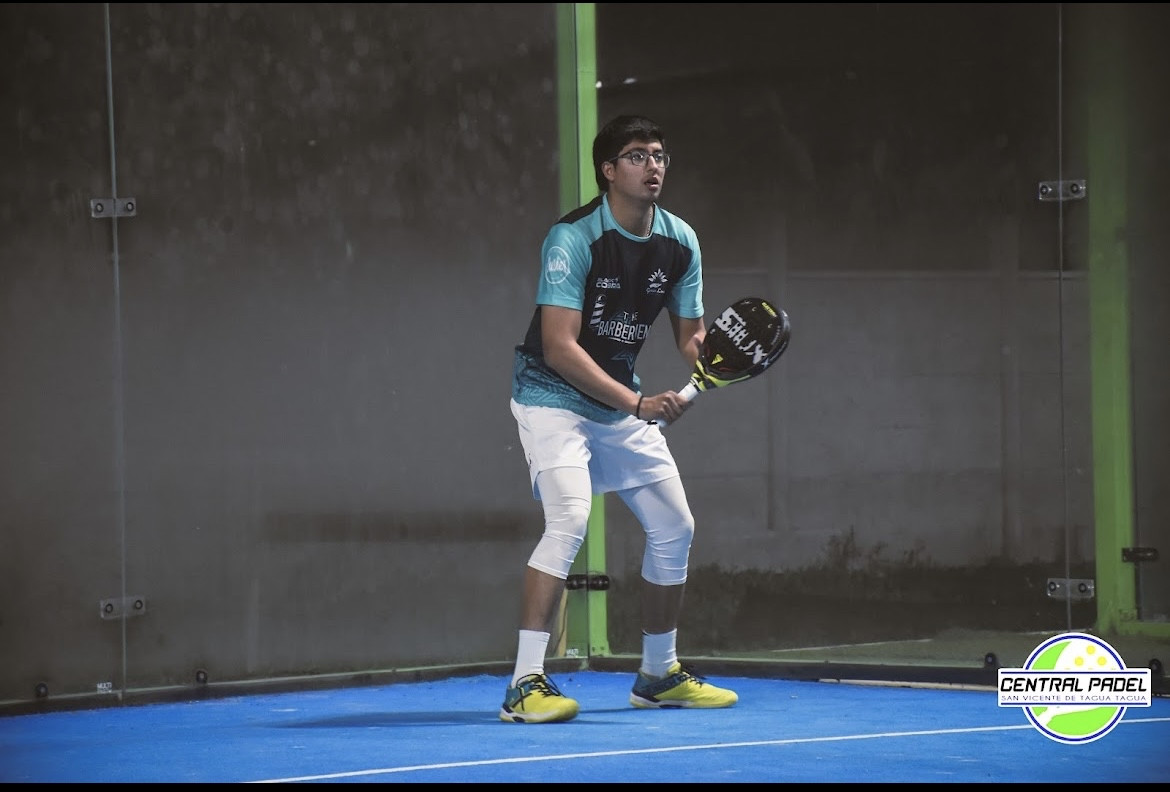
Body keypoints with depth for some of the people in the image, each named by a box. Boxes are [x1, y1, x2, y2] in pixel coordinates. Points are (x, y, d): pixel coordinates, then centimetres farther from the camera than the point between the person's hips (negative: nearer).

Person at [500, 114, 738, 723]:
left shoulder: (680, 243, -1)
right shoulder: (573, 238, -21)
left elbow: (691, 335, 8)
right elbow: (559, 346, -26)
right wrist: (637, 404, -32)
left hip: (624, 403, 7)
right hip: (553, 394, -7)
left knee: (674, 526, 8)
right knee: (569, 520, -26)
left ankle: (659, 674, 25)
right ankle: (525, 684, -26)